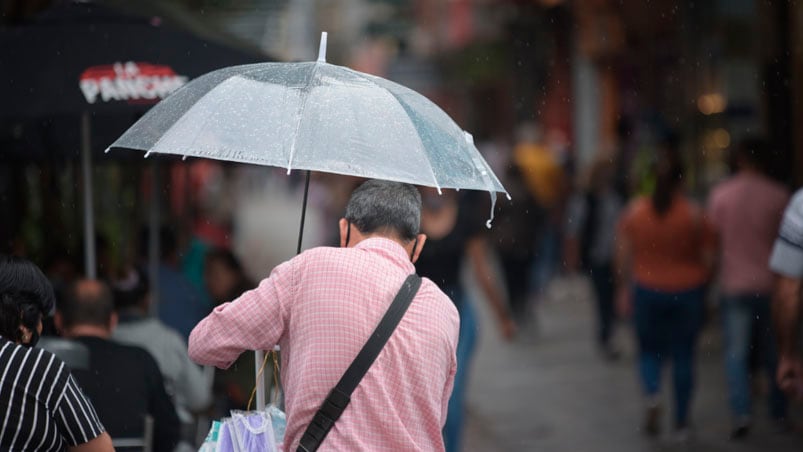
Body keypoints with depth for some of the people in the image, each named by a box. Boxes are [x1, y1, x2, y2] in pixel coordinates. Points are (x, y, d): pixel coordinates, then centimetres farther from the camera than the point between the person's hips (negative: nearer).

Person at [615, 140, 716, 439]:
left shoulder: (634, 211, -5)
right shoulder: (694, 214, -10)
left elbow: (624, 256, 0)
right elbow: (707, 258, -5)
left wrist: (624, 290, 11)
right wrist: (701, 285, 12)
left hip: (647, 291, 1)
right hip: (688, 291, -1)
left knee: (649, 351, 16)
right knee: (683, 356, 9)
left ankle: (652, 395, -13)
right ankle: (681, 423, 12)